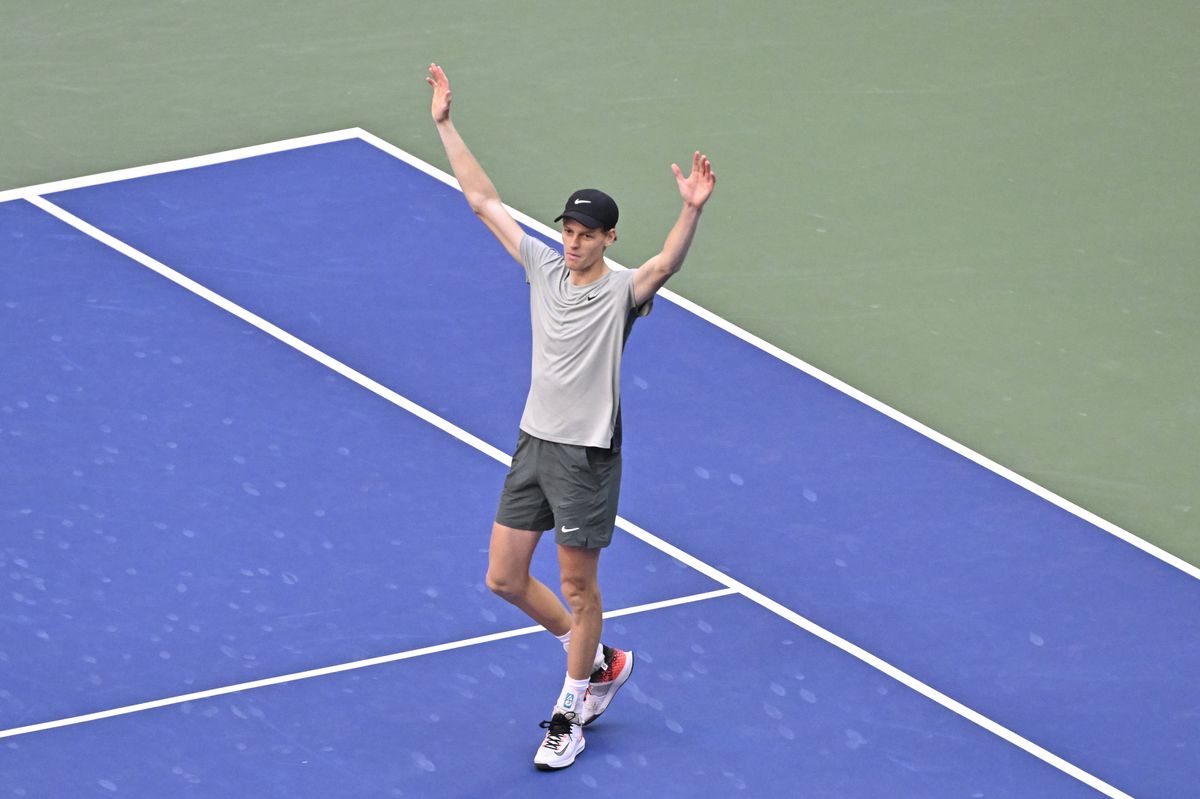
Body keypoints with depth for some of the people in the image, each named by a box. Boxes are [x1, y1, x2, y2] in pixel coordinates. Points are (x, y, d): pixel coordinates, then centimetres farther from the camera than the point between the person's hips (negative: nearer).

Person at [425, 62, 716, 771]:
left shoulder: (622, 291, -12)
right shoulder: (544, 266, 3)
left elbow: (666, 265, -34)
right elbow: (483, 199, 7)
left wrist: (692, 211, -53)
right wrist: (446, 124, 6)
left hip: (588, 456, -6)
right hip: (534, 444, 6)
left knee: (579, 588, 5)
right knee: (505, 578, 8)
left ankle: (571, 713, 19)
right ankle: (600, 661, 29)